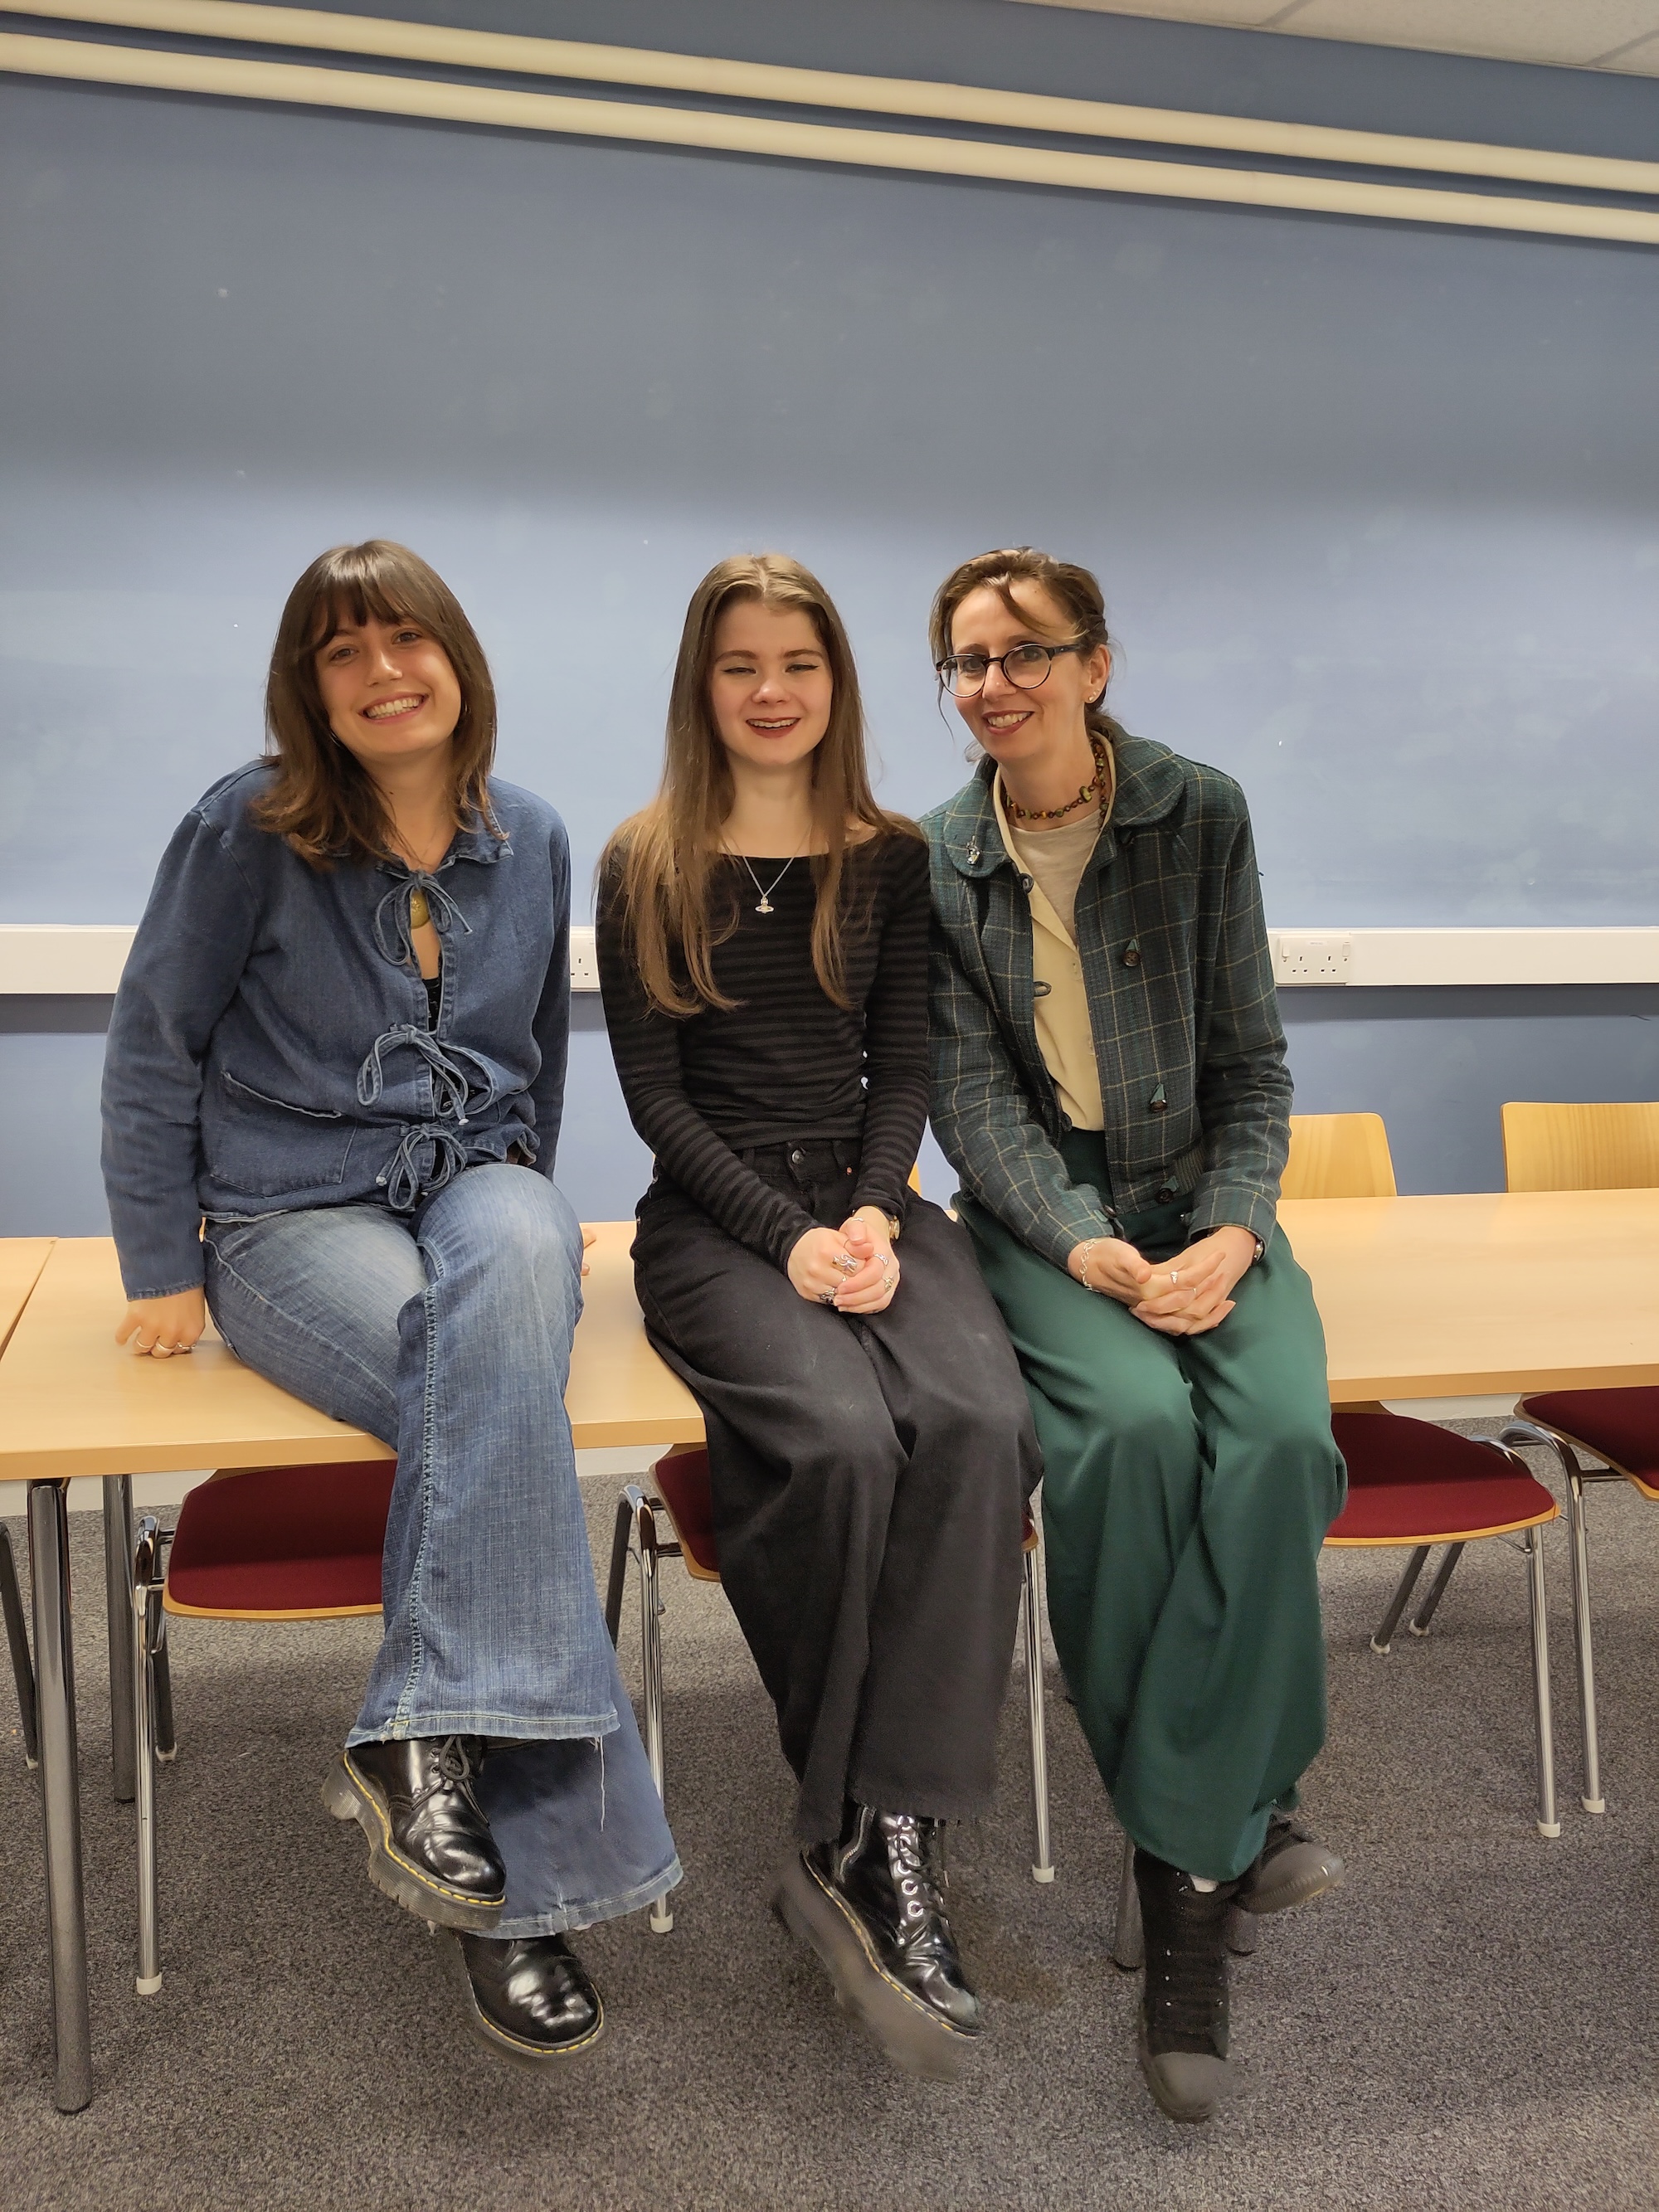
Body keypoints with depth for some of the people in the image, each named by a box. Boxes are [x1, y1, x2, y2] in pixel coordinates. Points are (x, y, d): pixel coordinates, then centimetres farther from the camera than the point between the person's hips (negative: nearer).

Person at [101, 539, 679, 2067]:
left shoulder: (530, 840, 10)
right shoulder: (246, 832, -3)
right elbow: (154, 1054, 1)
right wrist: (165, 1271, 0)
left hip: (477, 1183, 3)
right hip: (296, 1211, -3)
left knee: (516, 1259, -37)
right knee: (504, 1401, -34)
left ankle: (426, 1744, -37)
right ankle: (523, 1859, -29)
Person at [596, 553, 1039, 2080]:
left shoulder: (892, 860, 14)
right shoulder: (644, 866, 7)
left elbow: (905, 1071, 10)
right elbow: (656, 1092, 1)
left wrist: (874, 1217, -9)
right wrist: (790, 1236, -11)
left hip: (873, 1199, 3)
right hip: (711, 1217, -2)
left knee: (980, 1424, -29)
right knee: (844, 1439, -32)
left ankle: (882, 1844, -24)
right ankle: (863, 1832, -14)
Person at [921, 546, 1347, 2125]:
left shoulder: (1200, 813, 3)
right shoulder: (934, 862, 3)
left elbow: (1249, 1059, 4)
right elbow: (975, 1096, -4)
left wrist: (1231, 1234, -13)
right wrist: (1090, 1252, -19)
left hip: (1205, 1204, 1)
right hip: (1041, 1219, -1)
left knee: (1280, 1433, -29)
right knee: (1135, 1426, -31)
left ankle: (1184, 1851, -16)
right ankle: (1233, 1822, -11)